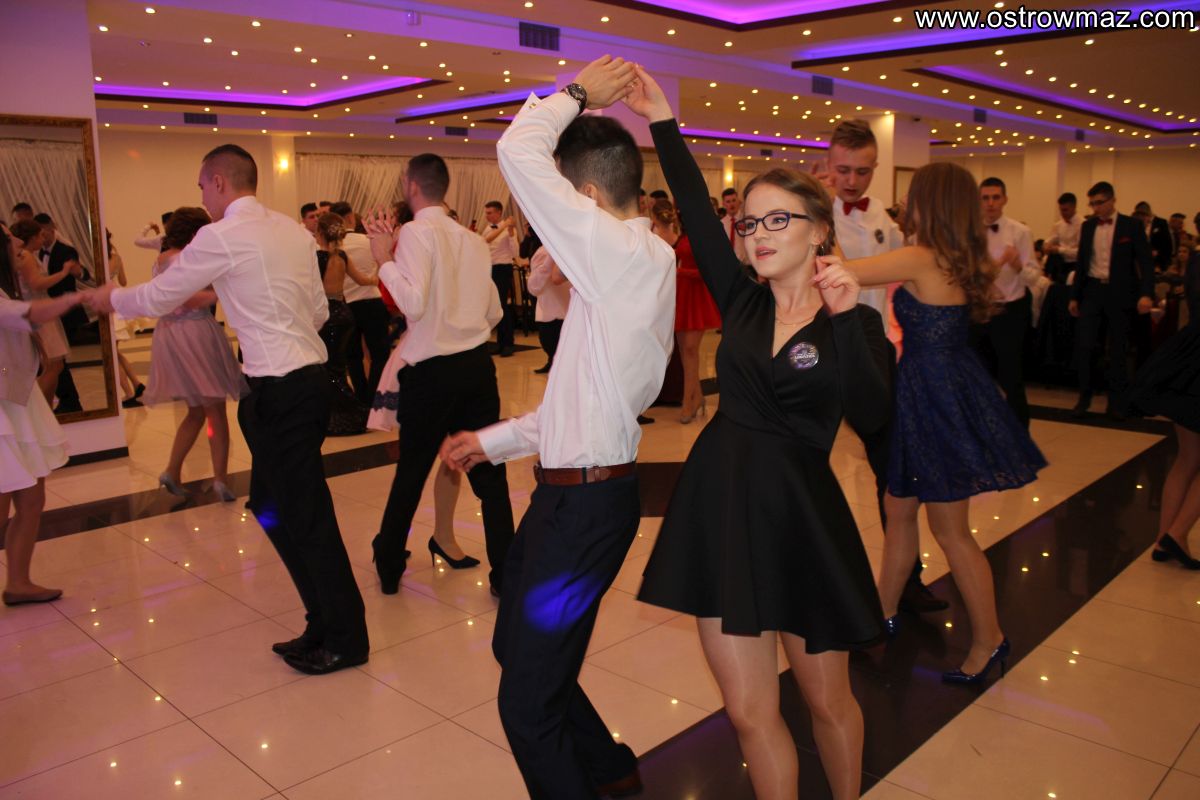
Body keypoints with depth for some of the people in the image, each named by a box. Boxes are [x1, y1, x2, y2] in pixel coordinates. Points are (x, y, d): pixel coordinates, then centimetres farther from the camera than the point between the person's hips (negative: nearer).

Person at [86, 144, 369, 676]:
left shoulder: (220, 238, -10)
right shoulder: (293, 230, 12)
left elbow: (158, 297, 3)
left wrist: (110, 299, 22)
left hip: (278, 390, -8)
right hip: (309, 376, 8)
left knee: (307, 515, 2)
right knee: (270, 506, 18)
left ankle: (345, 640, 15)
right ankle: (325, 624, 26)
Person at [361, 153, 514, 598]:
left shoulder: (417, 232, -9)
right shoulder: (473, 240, 9)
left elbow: (413, 303, -21)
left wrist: (385, 259, -10)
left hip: (432, 372, -4)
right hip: (477, 363, 5)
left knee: (411, 472, 12)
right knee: (489, 473, 10)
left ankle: (389, 566, 30)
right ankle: (505, 574, 12)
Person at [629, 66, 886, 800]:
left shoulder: (854, 323, -4)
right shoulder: (742, 302, 4)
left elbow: (871, 415, -21)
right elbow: (697, 213, -3)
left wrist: (847, 316, -29)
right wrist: (663, 121, -4)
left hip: (802, 517, -2)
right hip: (721, 509, 3)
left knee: (827, 701, 16)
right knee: (751, 713, 10)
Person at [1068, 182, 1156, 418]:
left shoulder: (1132, 225, -3)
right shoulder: (1087, 226, 7)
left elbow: (1146, 262, -7)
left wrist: (1146, 294, -19)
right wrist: (1074, 296, 10)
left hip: (1120, 293, -2)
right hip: (1092, 291, 3)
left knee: (1118, 350, 5)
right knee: (1083, 346, -4)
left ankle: (1116, 401, 15)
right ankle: (1084, 397, 8)